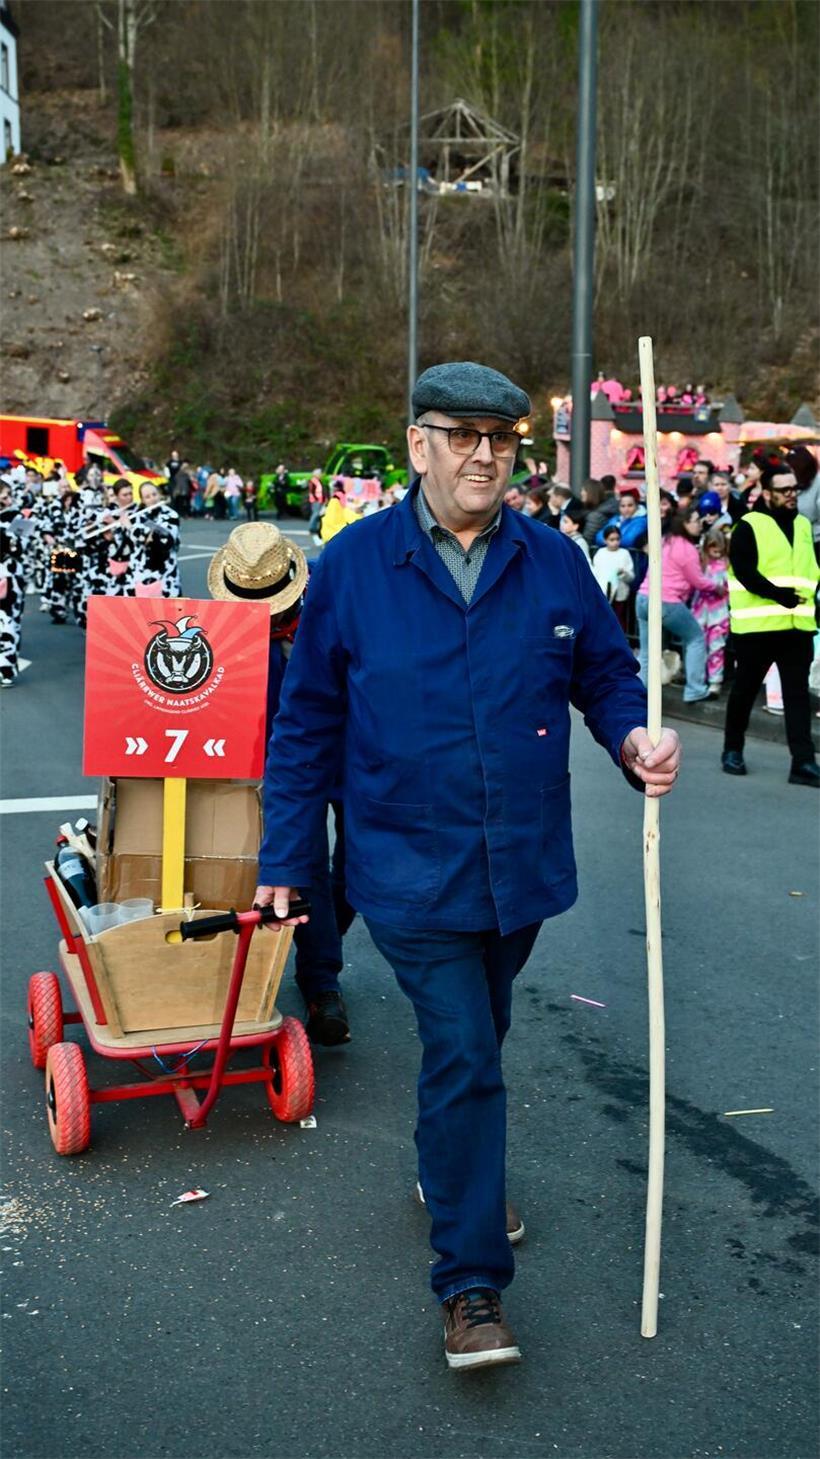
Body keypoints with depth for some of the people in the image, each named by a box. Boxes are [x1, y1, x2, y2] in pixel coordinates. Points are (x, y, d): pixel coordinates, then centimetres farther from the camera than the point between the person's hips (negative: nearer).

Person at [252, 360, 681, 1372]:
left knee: (475, 1045, 22)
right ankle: (471, 1285, 7)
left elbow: (605, 675, 9)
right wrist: (283, 858, 0)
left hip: (521, 865, 4)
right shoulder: (351, 566, -7)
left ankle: (453, 1177, 50)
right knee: (462, 1056, -7)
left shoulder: (554, 563, -2)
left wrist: (635, 739, -14)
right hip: (411, 871, -3)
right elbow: (307, 723, -2)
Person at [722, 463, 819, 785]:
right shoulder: (749, 526, -4)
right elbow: (743, 571, -15)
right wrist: (777, 594, -23)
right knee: (745, 690, 7)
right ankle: (732, 750, 24)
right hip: (756, 625, -4)